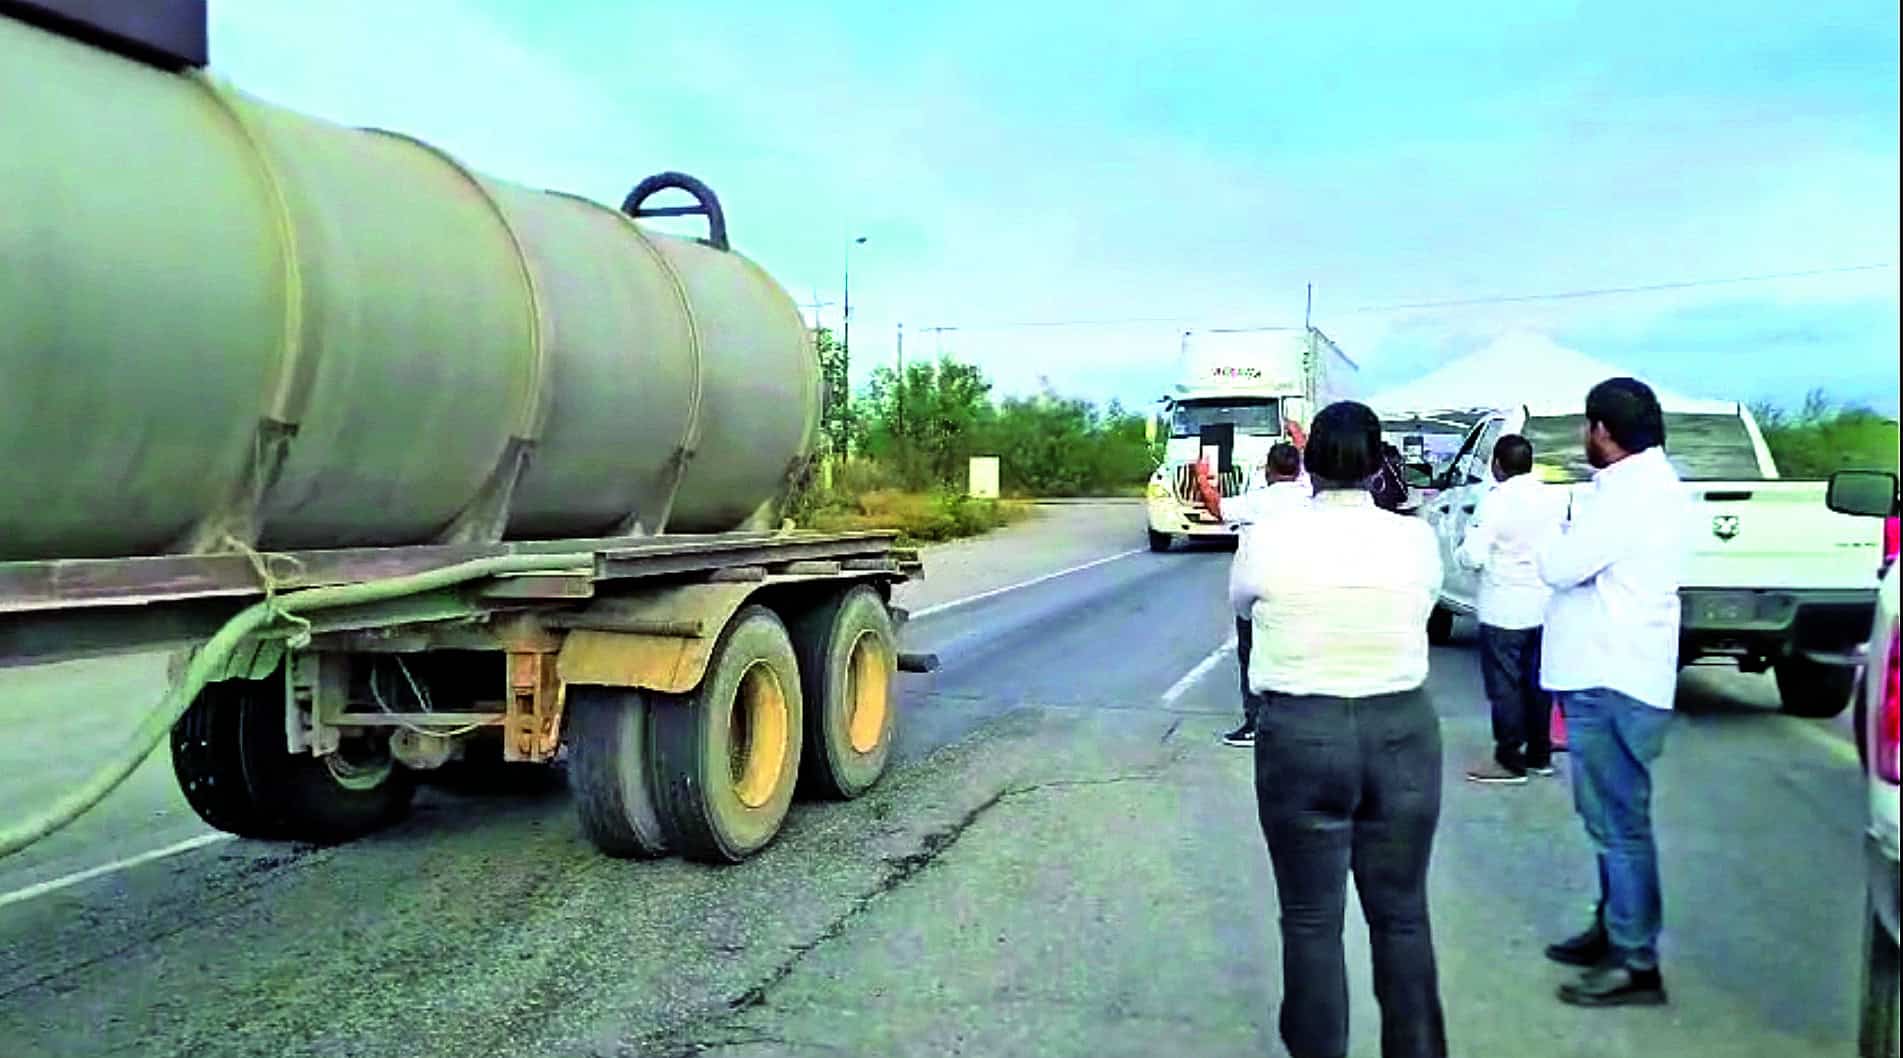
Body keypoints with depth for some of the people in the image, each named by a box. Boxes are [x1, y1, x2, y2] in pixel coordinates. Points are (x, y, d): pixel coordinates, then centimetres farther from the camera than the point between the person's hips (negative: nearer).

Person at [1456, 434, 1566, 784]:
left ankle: (1509, 759, 5)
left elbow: (1473, 558, -19)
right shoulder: (1554, 497, 2)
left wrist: (1460, 548, 2)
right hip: (1546, 605, 7)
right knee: (1537, 682, 15)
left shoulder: (1496, 500, -16)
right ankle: (1539, 754, 24)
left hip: (1505, 610, -7)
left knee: (1505, 684, 1)